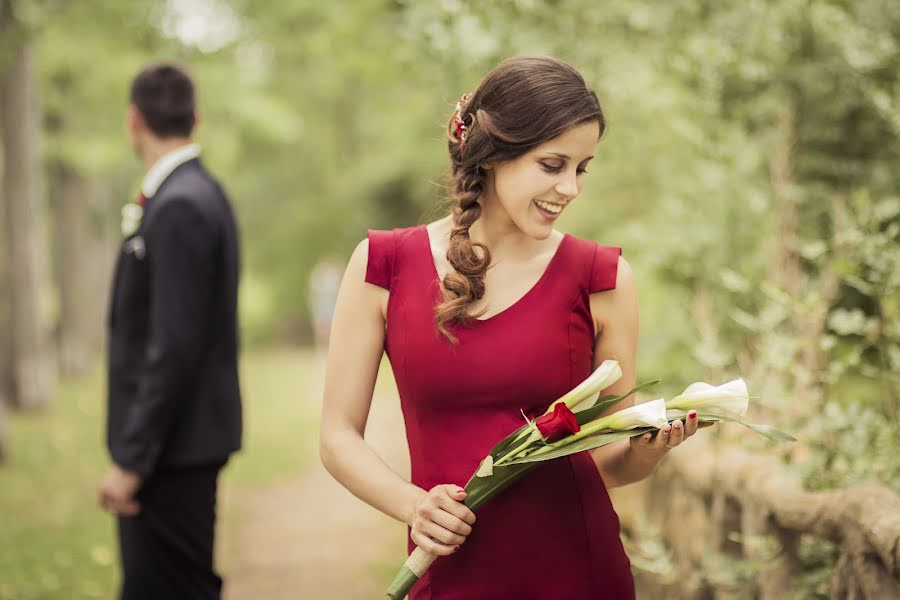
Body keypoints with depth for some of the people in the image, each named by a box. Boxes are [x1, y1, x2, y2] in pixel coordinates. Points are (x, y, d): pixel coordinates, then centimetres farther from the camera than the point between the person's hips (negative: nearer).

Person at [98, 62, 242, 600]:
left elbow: (175, 346, -23)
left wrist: (132, 461, -21)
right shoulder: (200, 194, 12)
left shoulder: (180, 207, -19)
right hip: (183, 440, 10)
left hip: (174, 449, -10)